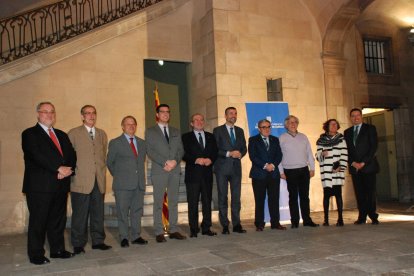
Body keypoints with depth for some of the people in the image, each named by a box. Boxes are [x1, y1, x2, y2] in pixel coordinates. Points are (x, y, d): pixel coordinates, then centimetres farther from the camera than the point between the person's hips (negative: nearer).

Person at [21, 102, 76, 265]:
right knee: (38, 221, 1)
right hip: (39, 185, -5)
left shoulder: (62, 135, 20)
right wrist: (58, 168, -19)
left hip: (60, 184, 6)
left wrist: (67, 169, -11)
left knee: (58, 220, 11)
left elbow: (71, 155, 10)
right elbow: (36, 155, -14)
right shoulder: (30, 134, 1)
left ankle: (58, 250, 21)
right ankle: (36, 255, 11)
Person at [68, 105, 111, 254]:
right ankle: (78, 244, 10)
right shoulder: (73, 133, 4)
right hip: (81, 181, -4)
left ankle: (98, 241, 16)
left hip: (99, 181, 4)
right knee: (80, 214, 0)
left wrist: (103, 173, 11)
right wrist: (72, 173, -2)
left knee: (98, 213, 6)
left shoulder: (102, 134, 16)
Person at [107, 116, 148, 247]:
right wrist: (118, 176, 8)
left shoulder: (142, 143, 14)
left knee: (137, 211, 8)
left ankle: (136, 236, 18)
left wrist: (140, 174, 14)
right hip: (123, 185, -4)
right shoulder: (115, 143, 1)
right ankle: (124, 238, 11)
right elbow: (110, 163, 7)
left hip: (139, 184, 4)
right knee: (122, 213, 1)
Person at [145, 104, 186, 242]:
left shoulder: (176, 132, 19)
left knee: (174, 201, 5)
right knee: (158, 202, -2)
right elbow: (150, 151, -4)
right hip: (159, 171, -4)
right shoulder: (150, 131, 7)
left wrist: (175, 161, -8)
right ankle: (159, 232, 2)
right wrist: (165, 163, -14)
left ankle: (173, 230, 11)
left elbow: (181, 150, 12)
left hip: (175, 170, 4)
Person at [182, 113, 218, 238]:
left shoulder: (210, 137, 16)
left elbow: (215, 152, 10)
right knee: (193, 203, -1)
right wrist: (196, 160, -17)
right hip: (193, 174, -3)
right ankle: (193, 230, 6)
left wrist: (210, 160, -9)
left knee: (207, 202, 6)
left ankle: (206, 228, 15)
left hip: (207, 173, 3)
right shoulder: (186, 137, 5)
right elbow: (183, 154, -5)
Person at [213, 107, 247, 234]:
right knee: (222, 197, 0)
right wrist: (229, 153, -16)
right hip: (222, 168, -4)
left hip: (236, 167, 4)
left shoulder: (240, 131, 15)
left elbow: (244, 148, 14)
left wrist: (240, 154, -7)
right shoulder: (217, 130, 1)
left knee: (236, 197, 4)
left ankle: (236, 224, 11)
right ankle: (225, 226, 6)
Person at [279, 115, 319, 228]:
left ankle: (307, 220, 14)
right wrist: (281, 172, -4)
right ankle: (294, 221, 9)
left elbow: (309, 153, 12)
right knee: (293, 197, 3)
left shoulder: (303, 137, 11)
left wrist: (312, 168, 6)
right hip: (290, 171, -3)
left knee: (305, 196, 6)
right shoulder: (282, 138, 1)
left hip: (304, 170, 3)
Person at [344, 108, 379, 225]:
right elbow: (346, 150, 10)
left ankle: (373, 216, 5)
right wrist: (353, 163, -6)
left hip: (368, 166, -3)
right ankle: (362, 217, 6)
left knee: (370, 192, -3)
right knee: (359, 193, 2)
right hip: (354, 167, 3)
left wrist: (363, 162, -11)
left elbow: (374, 146, -4)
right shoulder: (347, 132, 15)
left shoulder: (370, 128, 5)